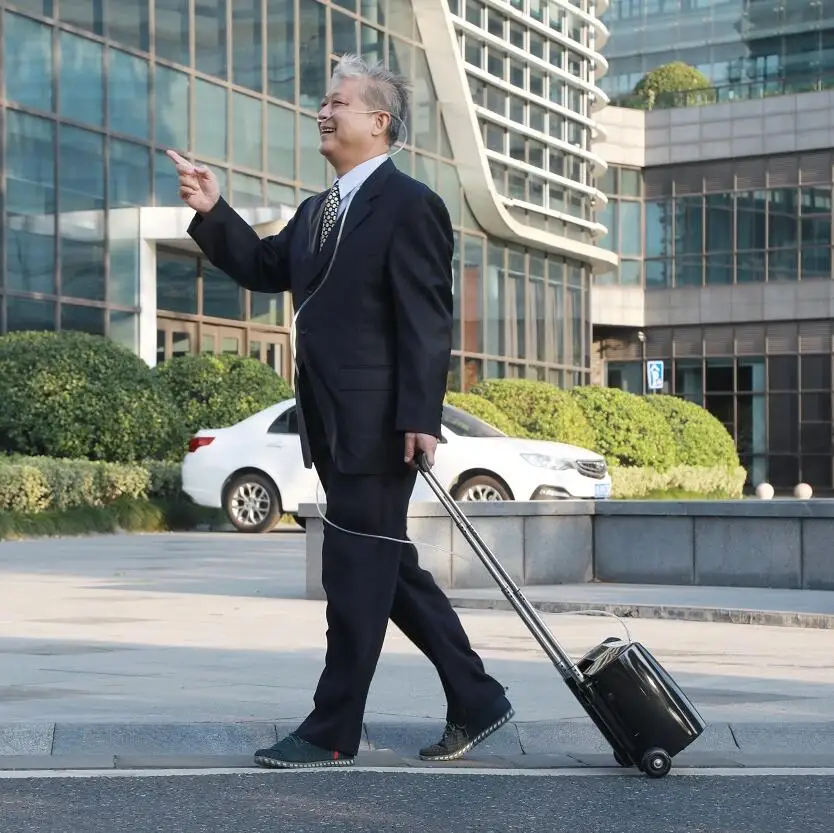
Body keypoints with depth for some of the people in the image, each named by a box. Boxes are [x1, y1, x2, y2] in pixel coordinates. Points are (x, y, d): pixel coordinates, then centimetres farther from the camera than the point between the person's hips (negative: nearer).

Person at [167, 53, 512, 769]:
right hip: (335, 426, 9)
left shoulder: (409, 206, -10)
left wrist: (421, 418, -22)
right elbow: (262, 267, 19)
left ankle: (333, 733, 6)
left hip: (381, 425, -9)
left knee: (356, 572, -3)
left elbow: (428, 321, -16)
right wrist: (213, 213, 4)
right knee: (387, 566, 14)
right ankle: (476, 701, 22)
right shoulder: (317, 213, 18)